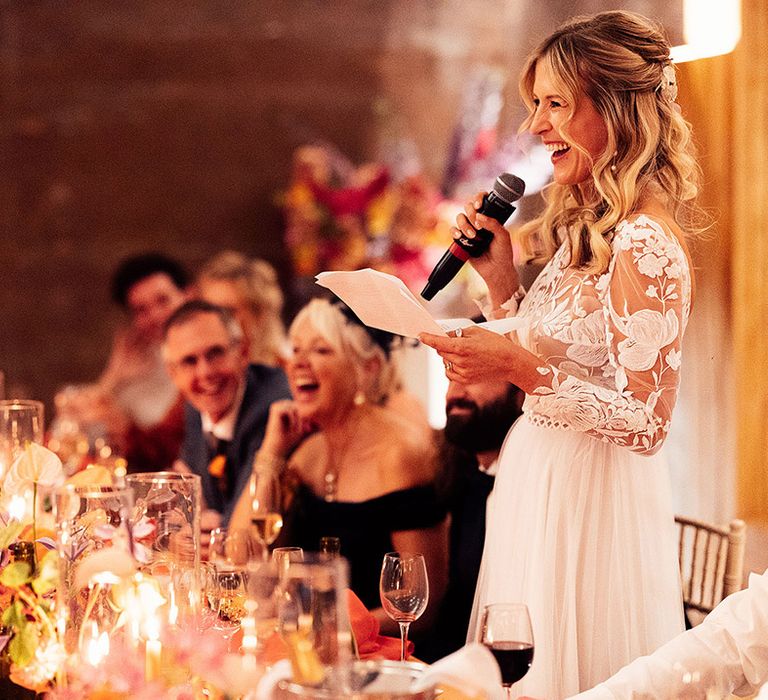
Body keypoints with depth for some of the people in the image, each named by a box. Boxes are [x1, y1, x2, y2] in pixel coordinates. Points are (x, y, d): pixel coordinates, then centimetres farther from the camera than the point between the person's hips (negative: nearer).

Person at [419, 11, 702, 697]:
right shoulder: (584, 226, 9)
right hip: (538, 482, 9)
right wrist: (502, 278, 5)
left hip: (591, 502, -9)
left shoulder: (646, 245, -20)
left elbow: (644, 421, -21)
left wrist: (519, 368, -25)